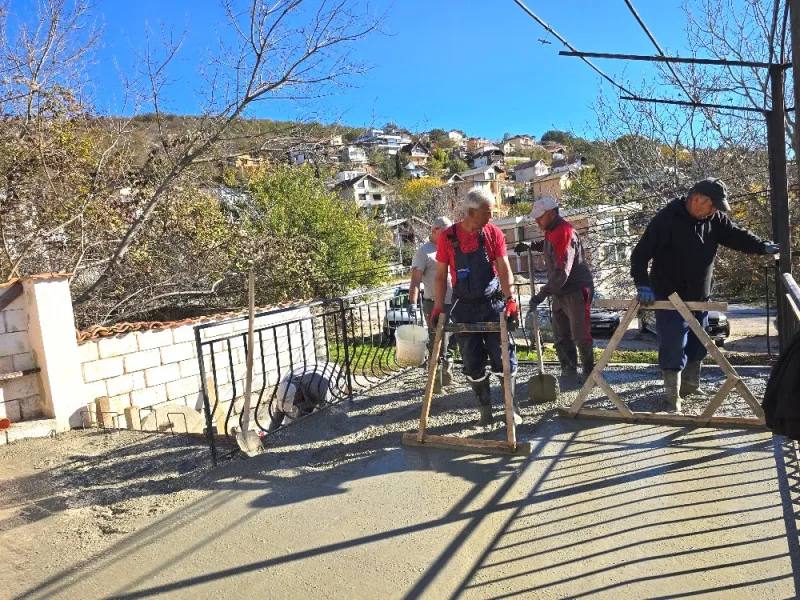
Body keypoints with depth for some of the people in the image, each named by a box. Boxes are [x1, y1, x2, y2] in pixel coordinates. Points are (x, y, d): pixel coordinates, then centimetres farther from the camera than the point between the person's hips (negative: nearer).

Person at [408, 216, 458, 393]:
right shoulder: (424, 251, -5)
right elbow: (415, 279, -12)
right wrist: (412, 302, -22)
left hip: (454, 304, 7)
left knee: (450, 345, 14)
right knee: (438, 346, -6)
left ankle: (447, 377, 26)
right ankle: (436, 383, 1)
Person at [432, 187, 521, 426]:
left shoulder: (493, 232, -3)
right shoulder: (448, 237, -3)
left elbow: (504, 269, -9)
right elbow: (441, 276, 2)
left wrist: (510, 300, -22)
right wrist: (438, 308, -4)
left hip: (493, 304, 0)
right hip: (464, 308, 1)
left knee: (504, 358, 0)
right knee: (473, 363, 7)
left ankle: (512, 406, 18)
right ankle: (485, 409, 23)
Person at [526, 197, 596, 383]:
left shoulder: (565, 233, -24)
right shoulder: (551, 231, 6)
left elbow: (562, 271, -30)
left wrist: (542, 294, -33)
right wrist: (532, 246, 11)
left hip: (576, 292, -10)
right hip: (560, 292, 10)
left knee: (580, 336, 0)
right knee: (560, 336, 15)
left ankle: (589, 373, 15)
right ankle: (569, 370, 27)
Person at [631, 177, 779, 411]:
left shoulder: (714, 220, 0)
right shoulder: (666, 219, -19)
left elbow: (737, 236, 6)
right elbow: (641, 254, -20)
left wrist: (763, 246, -12)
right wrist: (643, 285, -28)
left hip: (700, 297, 7)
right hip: (670, 298, -7)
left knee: (697, 346, 19)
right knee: (673, 348, -6)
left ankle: (691, 385, 37)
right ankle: (673, 398, 4)